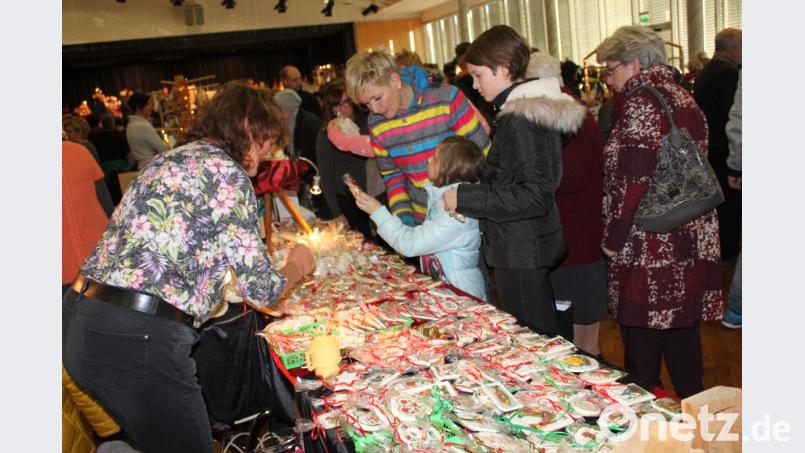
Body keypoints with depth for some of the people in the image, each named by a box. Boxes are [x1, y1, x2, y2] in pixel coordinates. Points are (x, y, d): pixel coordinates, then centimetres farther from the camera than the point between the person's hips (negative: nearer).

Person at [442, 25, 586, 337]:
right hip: (527, 251, 10)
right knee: (551, 339, 19)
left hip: (523, 258, -10)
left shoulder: (520, 119, -20)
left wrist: (465, 198, -22)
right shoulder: (533, 108, 12)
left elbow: (534, 197, -25)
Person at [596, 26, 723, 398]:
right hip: (693, 241, 9)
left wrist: (613, 238, -11)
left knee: (641, 335, 4)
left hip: (649, 247, -9)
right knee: (682, 328, 18)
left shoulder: (640, 103, -13)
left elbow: (633, 182, -19)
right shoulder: (683, 98, 13)